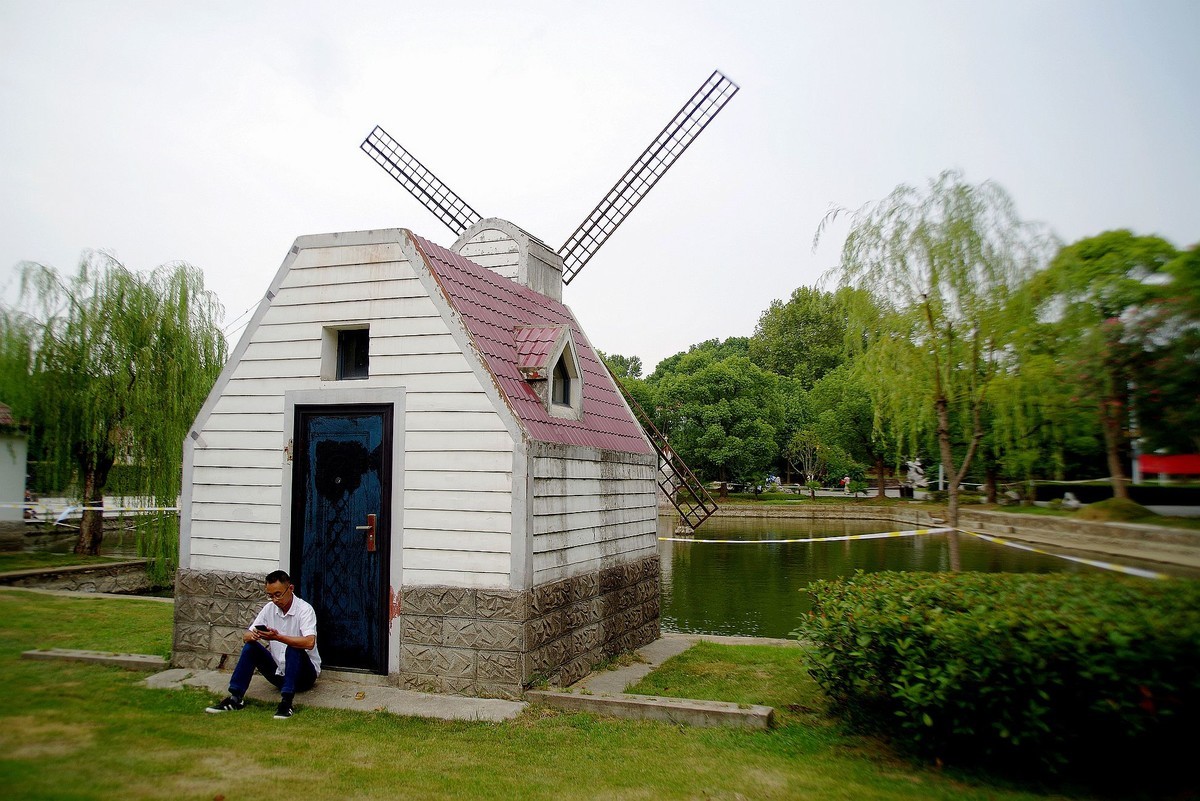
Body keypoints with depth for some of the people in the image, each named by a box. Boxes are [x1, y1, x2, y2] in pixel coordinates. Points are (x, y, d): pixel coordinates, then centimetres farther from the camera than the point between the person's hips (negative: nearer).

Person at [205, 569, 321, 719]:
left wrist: (278, 637, -39)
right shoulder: (269, 608, 2)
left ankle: (287, 702, -39)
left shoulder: (304, 609, -17)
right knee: (250, 647, -13)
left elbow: (309, 643, -32)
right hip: (278, 672, 5)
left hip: (304, 674, -5)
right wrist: (251, 636, -23)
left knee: (293, 650, -34)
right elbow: (246, 637, 1)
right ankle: (236, 698, -15)